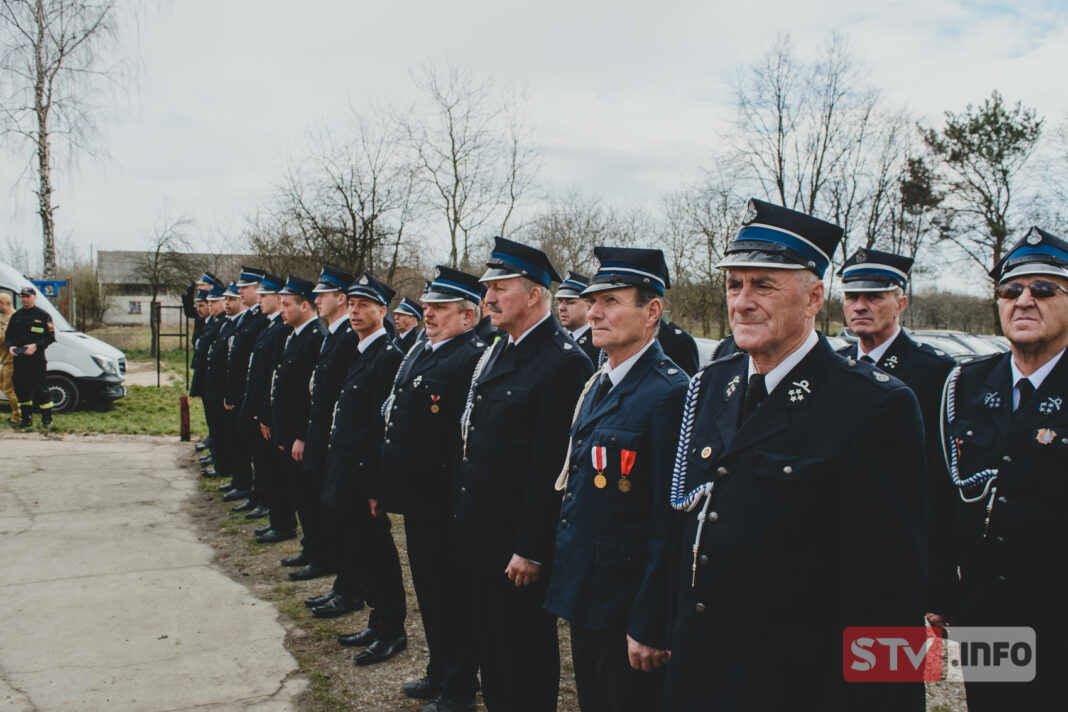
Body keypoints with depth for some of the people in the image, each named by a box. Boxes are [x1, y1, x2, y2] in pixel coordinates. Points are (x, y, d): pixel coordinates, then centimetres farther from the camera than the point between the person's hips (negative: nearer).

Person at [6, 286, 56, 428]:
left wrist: (36, 346, -18)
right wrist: (10, 347, -3)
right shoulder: (16, 316, 15)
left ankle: (47, 419, 4)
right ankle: (26, 418, 17)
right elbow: (8, 335, 18)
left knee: (40, 388, -4)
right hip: (19, 358, 5)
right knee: (21, 389, 7)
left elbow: (50, 336, -3)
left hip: (37, 359, -5)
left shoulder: (43, 315, 1)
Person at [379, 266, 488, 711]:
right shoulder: (418, 353, 13)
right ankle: (439, 672, 37)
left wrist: (458, 501, -23)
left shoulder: (472, 358, -18)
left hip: (443, 506, -9)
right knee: (428, 590, 21)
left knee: (452, 596, 4)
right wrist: (384, 484, 17)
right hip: (415, 498, 10)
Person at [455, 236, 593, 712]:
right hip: (479, 531, 9)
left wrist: (530, 549, -20)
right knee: (490, 645, 21)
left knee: (526, 655, 7)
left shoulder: (564, 362, -18)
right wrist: (464, 515, 15)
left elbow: (551, 464, -21)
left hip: (519, 543, -8)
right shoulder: (497, 351, 11)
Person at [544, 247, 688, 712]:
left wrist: (650, 627, -20)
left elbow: (670, 524, -21)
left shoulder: (670, 394, -19)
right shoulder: (598, 385, 9)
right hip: (584, 595, 8)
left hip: (627, 606, -8)